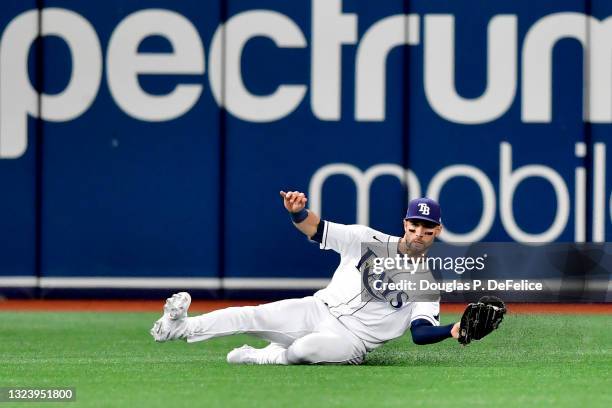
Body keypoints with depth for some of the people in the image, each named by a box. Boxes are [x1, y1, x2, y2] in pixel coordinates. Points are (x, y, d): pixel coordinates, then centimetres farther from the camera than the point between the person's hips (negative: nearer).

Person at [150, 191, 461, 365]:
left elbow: (421, 333, -12)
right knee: (251, 316, -20)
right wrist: (297, 211, -20)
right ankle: (181, 328, -14)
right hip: (317, 311, 3)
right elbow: (314, 228, 4)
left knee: (305, 349, -35)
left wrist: (454, 331, -33)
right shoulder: (369, 240, 6)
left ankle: (264, 357, -9)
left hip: (351, 341, -3)